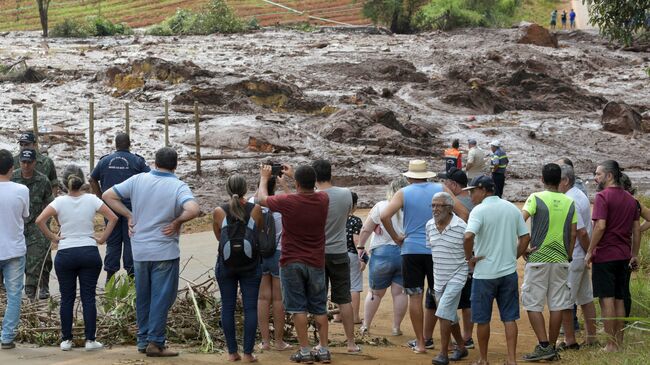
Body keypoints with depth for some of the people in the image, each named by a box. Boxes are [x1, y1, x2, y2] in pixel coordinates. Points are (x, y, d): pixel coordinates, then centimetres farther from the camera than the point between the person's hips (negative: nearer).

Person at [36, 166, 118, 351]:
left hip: (65, 253, 0)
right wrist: (102, 238, 2)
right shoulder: (91, 200, -1)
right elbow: (113, 218, -3)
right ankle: (90, 340, 2)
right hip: (89, 252, 0)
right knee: (88, 296, 3)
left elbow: (40, 220, -13)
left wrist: (53, 237, -2)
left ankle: (66, 340, 9)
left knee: (67, 298, 8)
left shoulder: (60, 201, -5)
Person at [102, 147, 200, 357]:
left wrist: (129, 215, 5)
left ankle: (143, 340, 21)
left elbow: (108, 196, 2)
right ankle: (155, 342, 0)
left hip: (139, 251, 4)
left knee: (143, 298, 15)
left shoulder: (138, 180, 0)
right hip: (165, 252, -4)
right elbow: (193, 210, -29)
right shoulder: (178, 187, -11)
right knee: (162, 298, 2)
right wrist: (177, 222, -12)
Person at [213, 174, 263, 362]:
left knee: (228, 307, 7)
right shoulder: (255, 210, -6)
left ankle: (232, 352, 7)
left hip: (226, 265, 0)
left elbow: (218, 236, 8)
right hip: (251, 265, 0)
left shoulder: (219, 212, -6)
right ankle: (248, 353, 1)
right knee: (250, 307, 3)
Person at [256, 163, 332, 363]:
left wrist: (264, 178, 19)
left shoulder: (288, 202, -17)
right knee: (319, 308, 11)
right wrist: (294, 174, 31)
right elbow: (311, 189, 21)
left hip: (291, 262, -3)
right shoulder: (323, 200, -5)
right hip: (316, 263, 3)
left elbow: (261, 199, 2)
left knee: (298, 308, 1)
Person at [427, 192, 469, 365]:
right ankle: (461, 347, 33)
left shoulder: (461, 227, -16)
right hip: (438, 278, 6)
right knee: (450, 315, 16)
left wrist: (472, 270, -4)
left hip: (456, 276, -6)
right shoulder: (429, 225, 2)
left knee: (444, 313, -17)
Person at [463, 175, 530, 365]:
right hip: (509, 271, 5)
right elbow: (525, 237, 8)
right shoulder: (512, 208, 6)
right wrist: (514, 257, 14)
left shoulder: (479, 210, -13)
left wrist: (469, 257, -13)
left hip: (485, 273, -5)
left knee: (483, 319, 8)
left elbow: (468, 236, -28)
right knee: (510, 318, 7)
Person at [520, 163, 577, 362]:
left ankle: (544, 346, -8)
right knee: (557, 305, 8)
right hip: (560, 260, 4)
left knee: (533, 304, 1)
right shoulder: (569, 203, 5)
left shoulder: (536, 198, -7)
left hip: (538, 258, -4)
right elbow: (573, 235, 7)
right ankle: (552, 347, 12)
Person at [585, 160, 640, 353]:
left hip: (605, 255, -7)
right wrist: (634, 255, 18)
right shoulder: (630, 199, 11)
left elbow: (600, 226, -19)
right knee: (620, 300, 11)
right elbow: (637, 229, 12)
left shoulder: (603, 196, -11)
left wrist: (590, 251, -12)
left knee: (607, 300, -3)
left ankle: (611, 345, -4)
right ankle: (619, 343, 14)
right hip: (624, 256, 7)